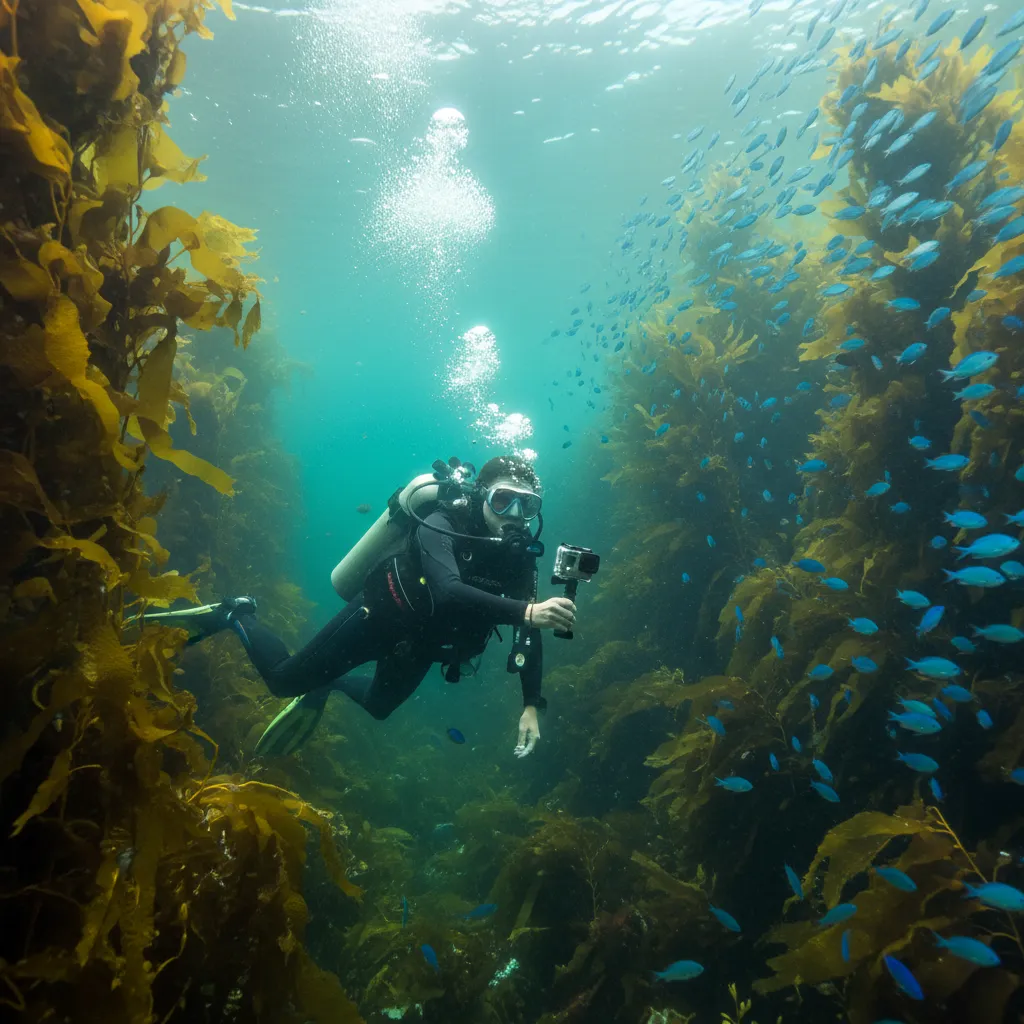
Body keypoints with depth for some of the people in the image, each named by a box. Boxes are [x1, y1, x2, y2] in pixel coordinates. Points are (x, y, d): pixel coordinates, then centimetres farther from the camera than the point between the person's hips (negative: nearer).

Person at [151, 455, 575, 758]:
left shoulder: (520, 555, -14)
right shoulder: (441, 525, -31)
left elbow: (529, 633, -13)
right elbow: (449, 594, -49)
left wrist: (531, 706, -20)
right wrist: (525, 611, -60)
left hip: (418, 644, 6)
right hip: (381, 616, -6)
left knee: (378, 706, 27)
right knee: (284, 679, 2)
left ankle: (327, 685, 55)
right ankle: (235, 615, 27)